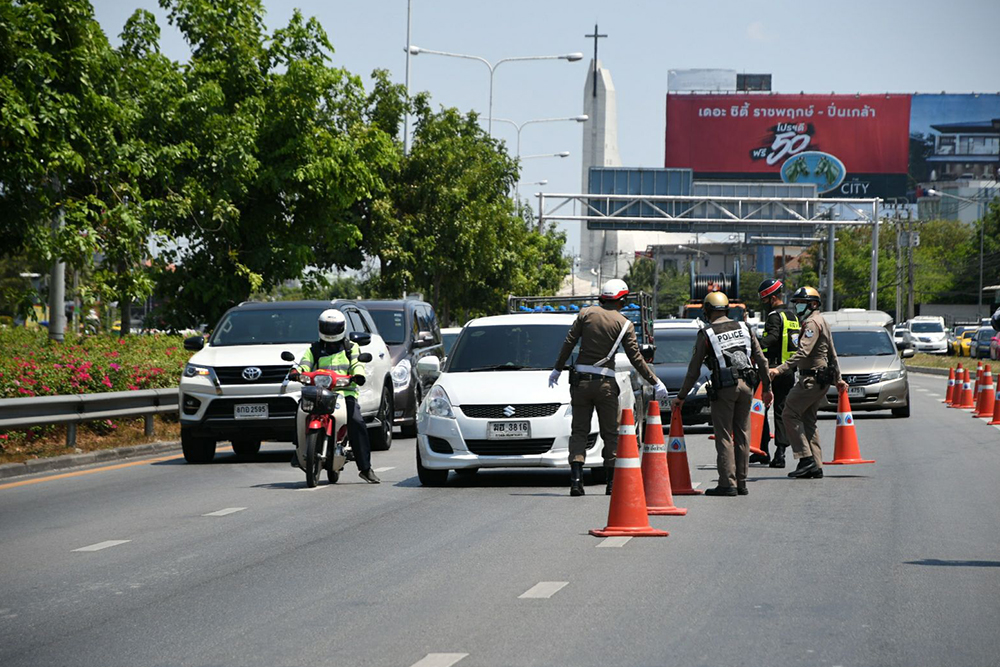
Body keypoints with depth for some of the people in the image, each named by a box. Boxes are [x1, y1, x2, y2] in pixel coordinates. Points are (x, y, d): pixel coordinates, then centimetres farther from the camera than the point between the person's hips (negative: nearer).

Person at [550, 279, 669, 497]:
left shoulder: (586, 313, 3)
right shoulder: (624, 324, -2)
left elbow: (569, 343, 2)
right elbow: (635, 358, -3)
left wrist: (558, 369, 13)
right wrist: (656, 383, 3)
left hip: (581, 380, 1)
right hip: (606, 382, -1)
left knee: (579, 430, 5)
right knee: (610, 433, 8)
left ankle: (576, 477, -11)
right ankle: (612, 482, 5)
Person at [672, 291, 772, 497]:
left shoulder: (706, 335, -1)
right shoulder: (743, 328, 9)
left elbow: (694, 370, 1)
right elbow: (761, 360, 10)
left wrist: (681, 397, 10)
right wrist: (766, 388, 20)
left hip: (724, 387, -4)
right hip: (746, 386, 4)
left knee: (724, 437, -1)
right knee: (742, 435, 10)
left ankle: (727, 483, -7)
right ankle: (741, 483, 12)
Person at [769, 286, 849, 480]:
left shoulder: (812, 323, -13)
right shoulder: (821, 322, 20)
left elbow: (803, 352, -25)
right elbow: (832, 354, 27)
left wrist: (780, 369, -32)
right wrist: (838, 379, 33)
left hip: (812, 379, -10)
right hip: (822, 379, 10)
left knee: (790, 415, -9)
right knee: (808, 420, 12)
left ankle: (806, 459, -14)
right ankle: (816, 467, 10)